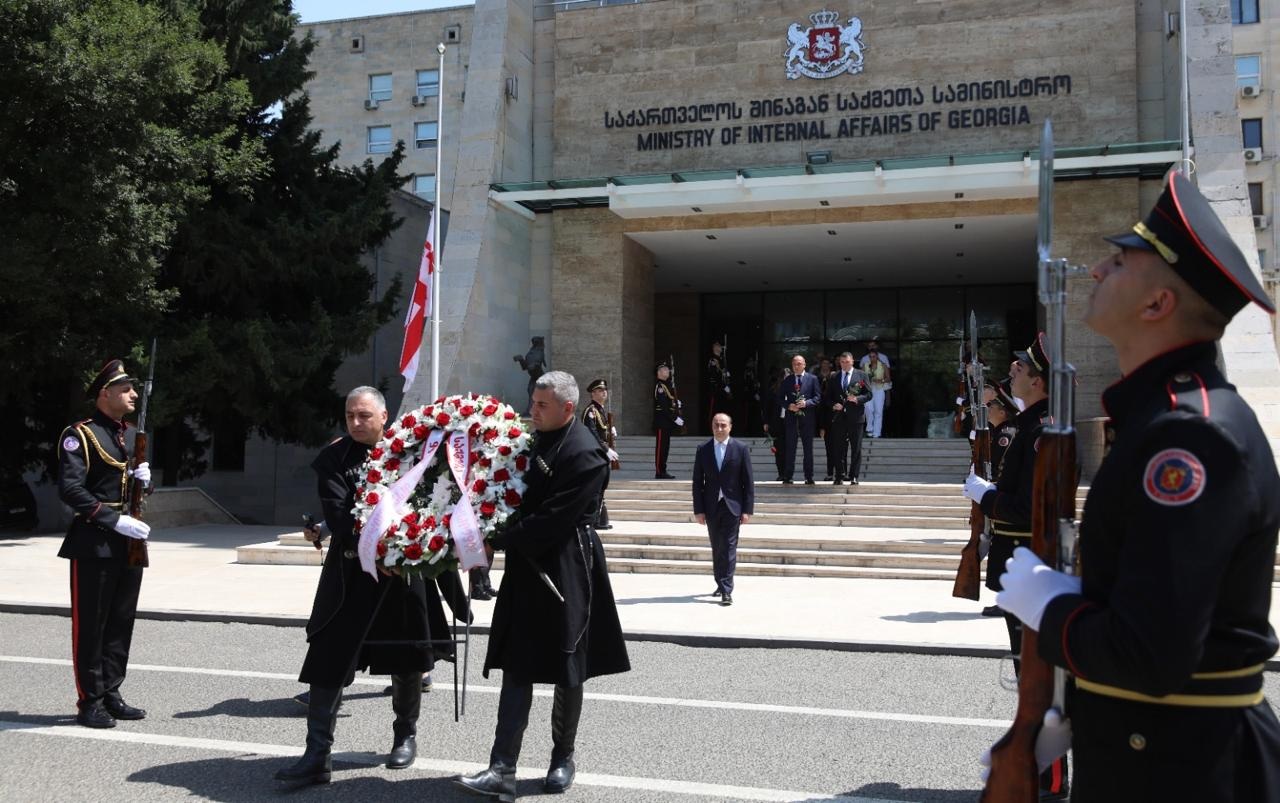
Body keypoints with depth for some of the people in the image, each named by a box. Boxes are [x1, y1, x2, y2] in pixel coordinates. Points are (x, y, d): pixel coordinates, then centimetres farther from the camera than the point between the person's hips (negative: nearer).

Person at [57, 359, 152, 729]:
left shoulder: (132, 435, 15)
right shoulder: (79, 435, -9)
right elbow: (70, 490, -18)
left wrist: (145, 477, 2)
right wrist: (115, 520, -23)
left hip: (129, 543, 7)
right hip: (94, 543, -7)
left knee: (121, 622, 12)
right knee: (91, 624, 1)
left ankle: (110, 694, 22)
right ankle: (90, 701, 10)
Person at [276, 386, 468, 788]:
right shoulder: (334, 458, -2)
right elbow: (337, 514, -12)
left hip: (407, 569, 1)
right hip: (352, 574, -1)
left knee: (408, 657, 11)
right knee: (329, 659, -4)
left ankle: (406, 735, 32)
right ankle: (317, 755, 2)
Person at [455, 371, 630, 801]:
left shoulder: (585, 455, -16)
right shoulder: (538, 441, 10)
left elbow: (552, 520, -21)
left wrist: (496, 542, -20)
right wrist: (494, 540, 5)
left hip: (566, 573, -7)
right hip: (528, 570, 7)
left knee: (567, 672, 8)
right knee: (517, 667, 3)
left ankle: (563, 758, 26)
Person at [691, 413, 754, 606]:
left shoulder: (741, 449, -1)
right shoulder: (703, 450, 4)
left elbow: (748, 482, -1)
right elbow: (697, 482, 5)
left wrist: (747, 510, -6)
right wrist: (698, 510, -1)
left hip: (732, 506, -3)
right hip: (711, 507, 3)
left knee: (729, 548, -8)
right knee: (716, 548, 10)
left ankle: (727, 591, -8)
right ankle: (720, 584, 24)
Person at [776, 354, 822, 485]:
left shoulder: (812, 379, 5)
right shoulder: (786, 381, 10)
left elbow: (818, 397, 0)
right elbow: (780, 399, 9)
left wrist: (806, 403, -15)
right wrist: (788, 405, -10)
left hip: (807, 417, -1)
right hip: (791, 418, 1)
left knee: (808, 448, 3)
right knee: (789, 448, 2)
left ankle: (809, 477, 8)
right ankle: (787, 476, 5)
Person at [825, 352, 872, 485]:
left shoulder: (861, 375, 6)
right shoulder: (833, 377, 13)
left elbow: (869, 394, 2)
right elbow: (827, 397, 12)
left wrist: (857, 399, -15)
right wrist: (833, 405, -6)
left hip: (855, 416, -2)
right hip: (838, 417, 2)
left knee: (856, 449, -1)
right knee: (838, 448, 3)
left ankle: (854, 477, 4)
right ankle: (839, 477, 9)